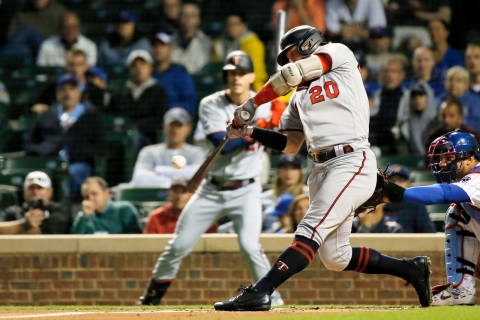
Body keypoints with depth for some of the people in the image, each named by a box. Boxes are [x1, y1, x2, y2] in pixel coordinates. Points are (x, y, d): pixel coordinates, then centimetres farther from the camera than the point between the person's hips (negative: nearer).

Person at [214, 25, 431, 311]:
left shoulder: (339, 53, 5)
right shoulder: (300, 96, 26)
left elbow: (291, 74, -7)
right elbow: (291, 145, 21)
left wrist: (252, 104, 1)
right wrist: (250, 132, 10)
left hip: (352, 162, -9)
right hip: (323, 169, 9)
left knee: (311, 231, -21)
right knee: (335, 259, 5)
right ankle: (411, 269, 19)